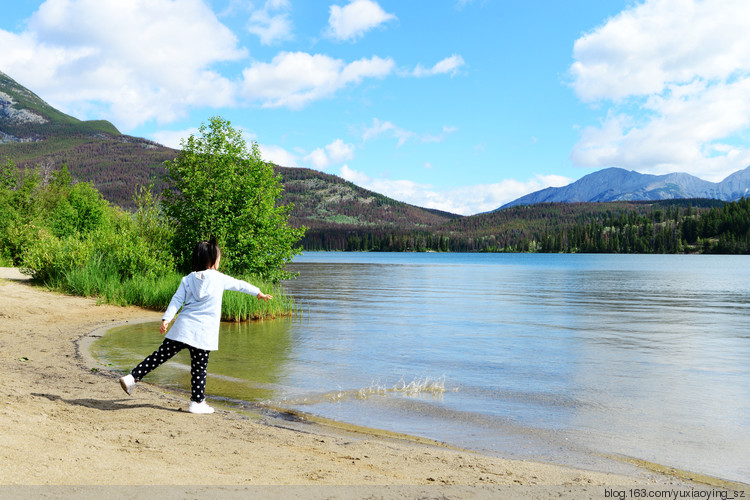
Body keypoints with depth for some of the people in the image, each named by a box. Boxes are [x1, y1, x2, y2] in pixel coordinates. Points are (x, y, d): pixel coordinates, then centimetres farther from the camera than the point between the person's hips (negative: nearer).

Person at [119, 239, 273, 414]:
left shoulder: (188, 279, 9)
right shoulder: (220, 279, 2)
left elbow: (177, 299, 1)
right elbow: (240, 285, 16)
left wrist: (166, 319, -2)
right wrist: (259, 293, 29)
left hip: (182, 328, 4)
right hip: (202, 333, -4)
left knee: (161, 355, 10)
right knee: (199, 367, 4)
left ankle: (133, 377, 8)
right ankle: (197, 402, 12)